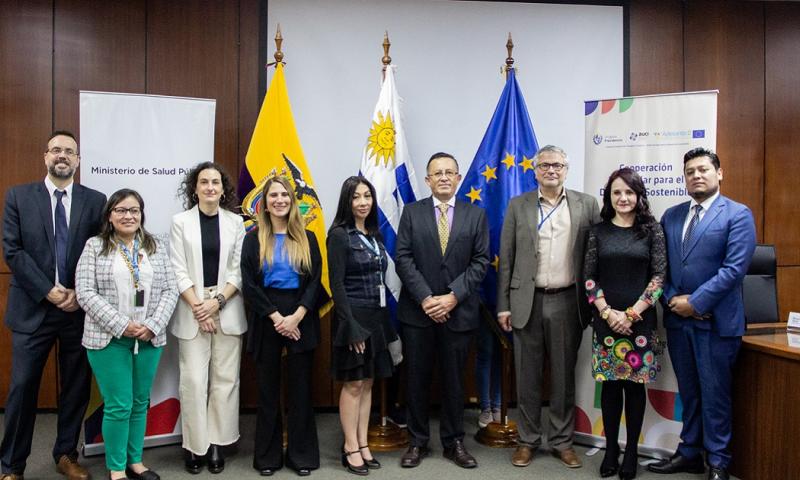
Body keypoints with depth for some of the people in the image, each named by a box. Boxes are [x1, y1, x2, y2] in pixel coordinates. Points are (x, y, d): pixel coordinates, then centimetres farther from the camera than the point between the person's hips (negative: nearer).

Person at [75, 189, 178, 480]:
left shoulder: (157, 247, 7)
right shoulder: (94, 247, 0)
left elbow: (170, 290, 3)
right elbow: (85, 293, -8)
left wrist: (152, 325, -11)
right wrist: (122, 326, -15)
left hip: (150, 338, 3)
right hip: (109, 338, -3)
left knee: (140, 403, 11)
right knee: (118, 406, 0)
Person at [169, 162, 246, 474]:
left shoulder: (235, 222, 4)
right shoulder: (181, 222, 2)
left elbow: (239, 270, 1)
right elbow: (178, 271, -2)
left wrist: (217, 302, -10)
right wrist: (197, 307, -10)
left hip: (228, 310, 1)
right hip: (192, 310, -1)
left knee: (225, 378, 4)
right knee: (193, 380, 0)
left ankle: (217, 442, 16)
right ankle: (194, 444, 14)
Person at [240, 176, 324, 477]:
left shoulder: (306, 238, 7)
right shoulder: (254, 239, 4)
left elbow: (315, 281, 0)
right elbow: (249, 285, -3)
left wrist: (296, 317, -13)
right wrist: (276, 317, -13)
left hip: (301, 319, 1)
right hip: (266, 320, 0)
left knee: (300, 387, 6)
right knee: (268, 388, 8)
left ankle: (302, 455, 17)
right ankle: (267, 456, 20)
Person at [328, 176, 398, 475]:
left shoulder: (375, 234, 11)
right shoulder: (339, 234, -9)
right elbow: (336, 284, -13)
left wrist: (385, 321, 10)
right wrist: (351, 326, -18)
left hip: (376, 316, 7)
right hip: (353, 317, -7)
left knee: (368, 383, 11)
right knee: (353, 384, 1)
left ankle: (362, 444, 20)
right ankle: (351, 448, 12)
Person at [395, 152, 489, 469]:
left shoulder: (476, 215, 5)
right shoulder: (412, 212, 4)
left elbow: (480, 262, -2)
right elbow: (403, 259, -3)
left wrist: (453, 296, -13)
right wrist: (425, 298, -13)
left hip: (458, 312, 0)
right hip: (417, 310, 0)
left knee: (454, 380, 10)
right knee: (417, 380, 8)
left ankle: (454, 442, 25)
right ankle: (417, 441, 23)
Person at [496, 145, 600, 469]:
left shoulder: (586, 205, 4)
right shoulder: (518, 206, 4)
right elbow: (506, 259, 3)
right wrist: (503, 305, 0)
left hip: (568, 302, 0)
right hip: (527, 302, 0)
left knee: (564, 376, 11)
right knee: (527, 376, 9)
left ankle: (562, 440, 25)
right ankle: (528, 440, 23)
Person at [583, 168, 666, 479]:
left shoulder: (652, 229, 1)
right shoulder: (599, 231, 5)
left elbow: (659, 276, -3)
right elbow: (589, 277, 3)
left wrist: (631, 313, -10)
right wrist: (608, 313, -9)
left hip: (640, 321, -1)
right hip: (606, 320, 1)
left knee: (635, 384, 6)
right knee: (610, 384, 6)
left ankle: (632, 451, 19)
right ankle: (610, 449, 18)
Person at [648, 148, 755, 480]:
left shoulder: (738, 215, -5)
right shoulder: (671, 216, 11)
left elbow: (734, 268, -14)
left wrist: (695, 302, -16)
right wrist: (672, 299, -7)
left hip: (716, 321, -5)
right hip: (677, 318, 5)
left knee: (714, 394, 4)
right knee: (688, 392, 15)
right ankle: (689, 453, 27)